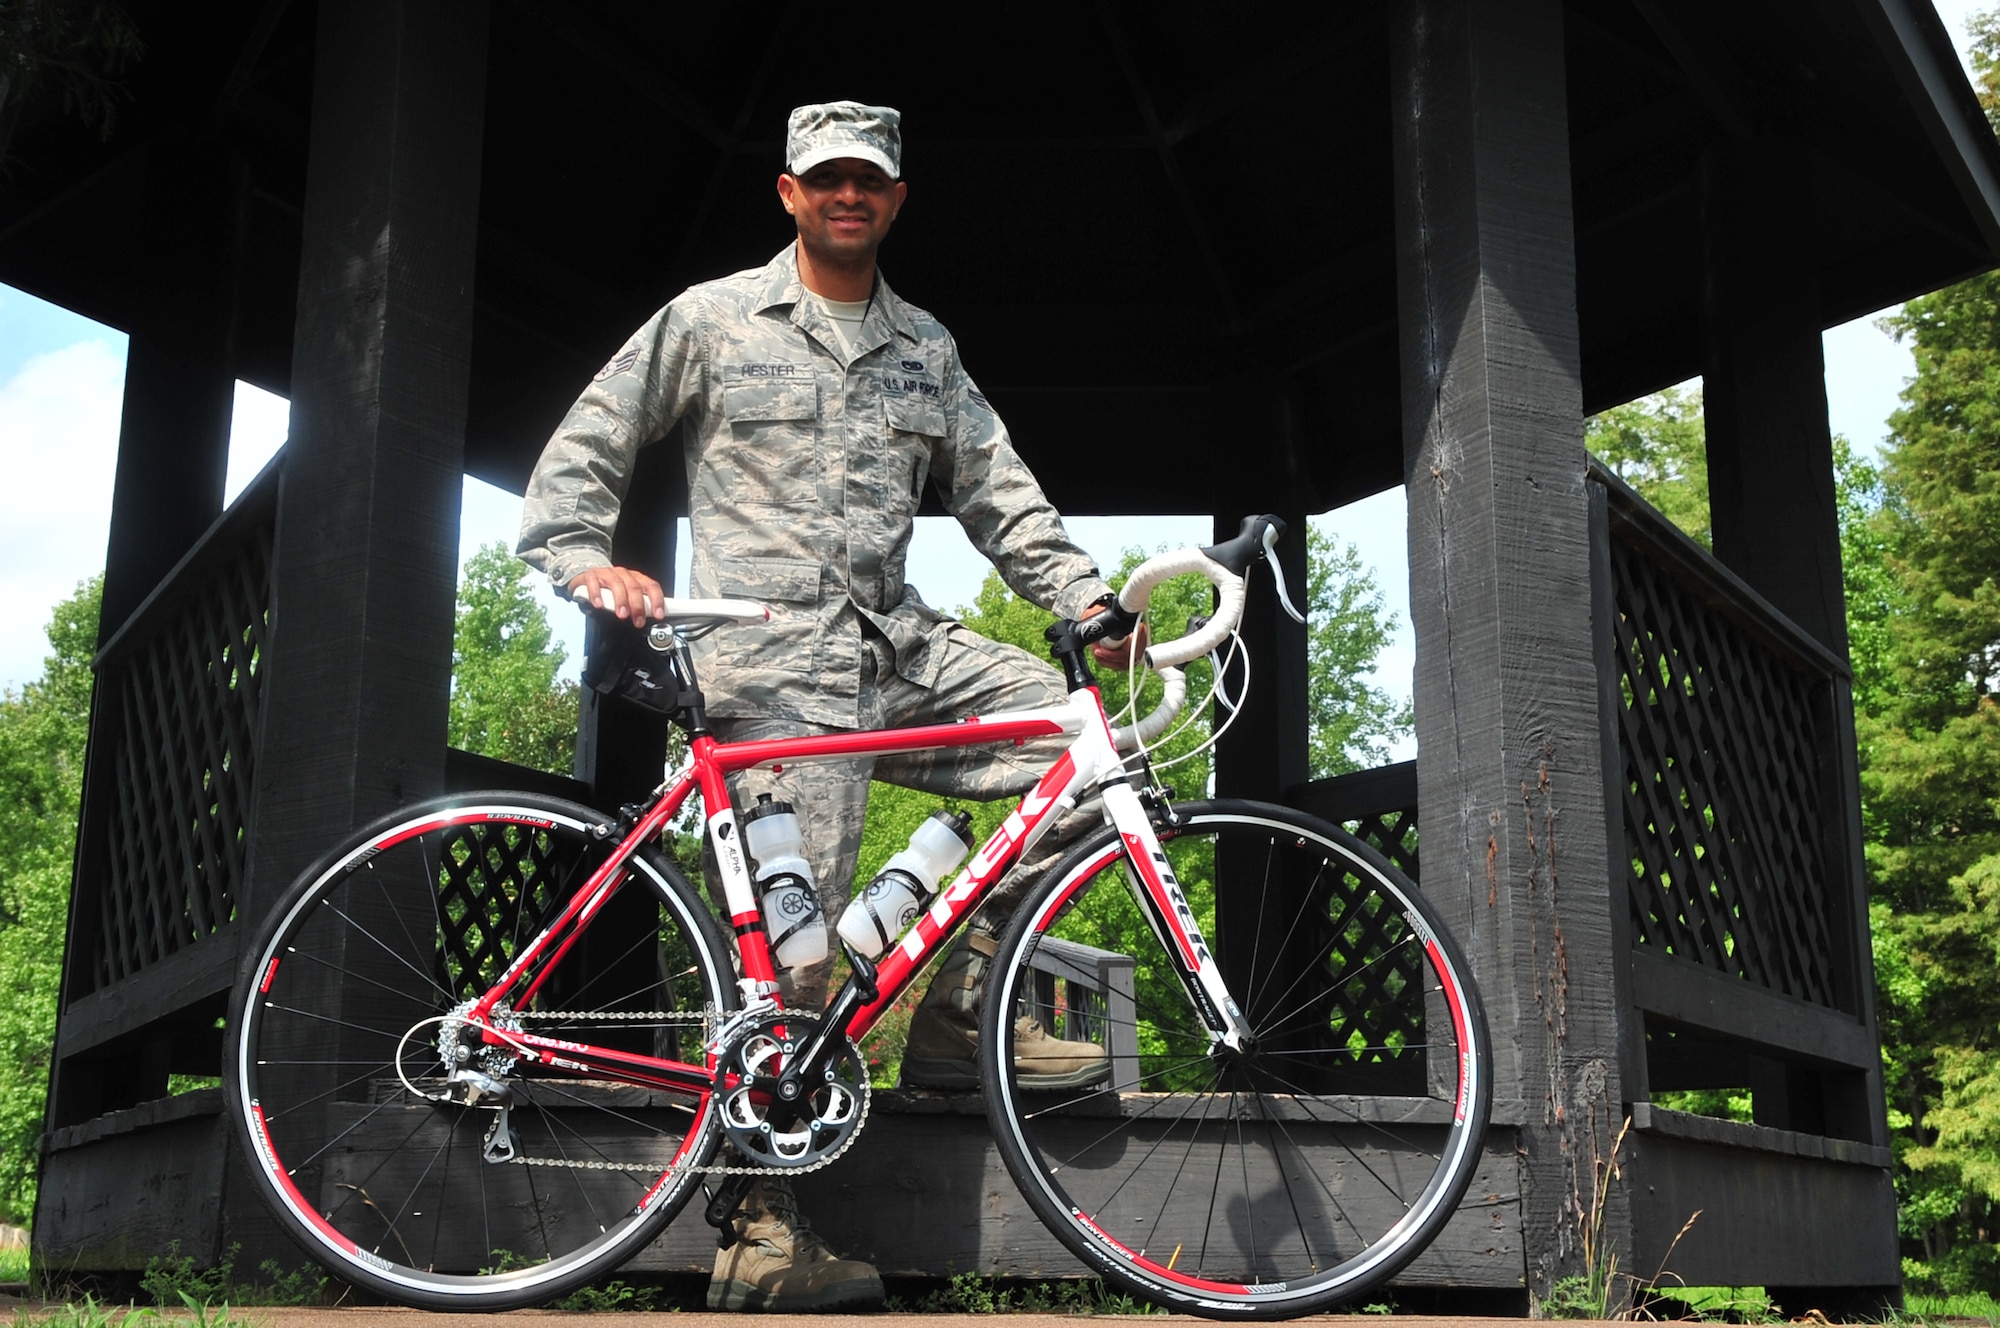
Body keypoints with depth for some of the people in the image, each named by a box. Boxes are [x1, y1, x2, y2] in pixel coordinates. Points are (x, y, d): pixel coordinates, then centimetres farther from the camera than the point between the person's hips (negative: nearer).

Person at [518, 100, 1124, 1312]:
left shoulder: (927, 349, 19)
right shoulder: (712, 319, 7)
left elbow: (998, 493, 15)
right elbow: (587, 446, 8)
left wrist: (1087, 595, 1)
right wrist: (584, 561, -10)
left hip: (903, 645, 5)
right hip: (775, 662, -5)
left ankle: (956, 1017, -2)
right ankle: (767, 1238, -1)